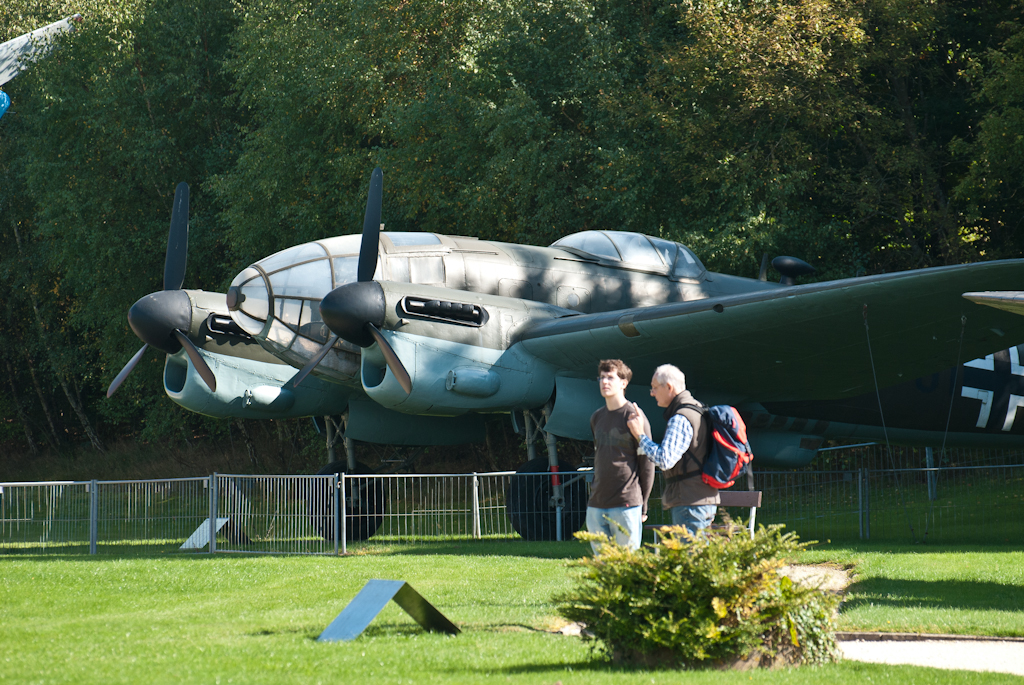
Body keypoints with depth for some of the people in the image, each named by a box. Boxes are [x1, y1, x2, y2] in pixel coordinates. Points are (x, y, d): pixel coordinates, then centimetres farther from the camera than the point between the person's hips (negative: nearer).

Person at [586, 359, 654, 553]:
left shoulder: (634, 417, -7)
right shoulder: (596, 418, 14)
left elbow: (647, 464, -6)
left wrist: (643, 505, -7)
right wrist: (595, 494, 16)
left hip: (626, 505, -6)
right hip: (596, 506, 6)